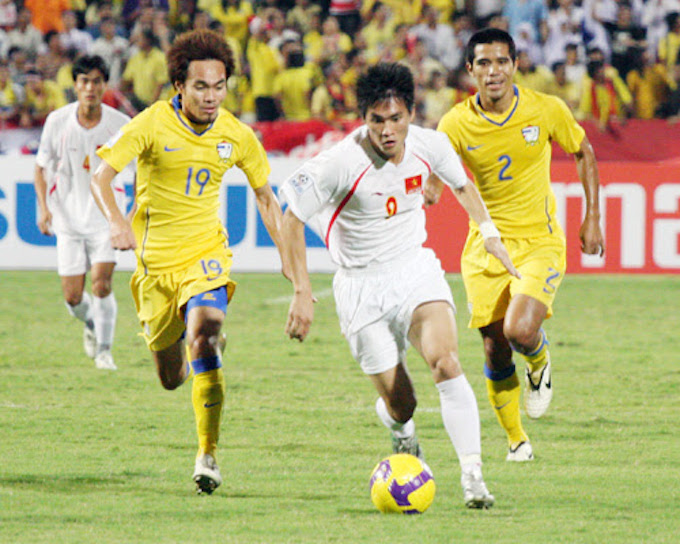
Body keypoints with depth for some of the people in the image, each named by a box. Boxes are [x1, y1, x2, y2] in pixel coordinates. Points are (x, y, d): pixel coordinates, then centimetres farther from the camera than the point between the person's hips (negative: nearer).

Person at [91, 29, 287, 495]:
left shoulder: (237, 136, -5)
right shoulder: (152, 125, -13)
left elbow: (267, 199, 8)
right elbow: (101, 176, -20)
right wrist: (117, 223, -40)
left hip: (206, 253, 0)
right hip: (156, 260, 0)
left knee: (202, 337, -29)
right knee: (171, 378, 9)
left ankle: (208, 455, -16)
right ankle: (208, 341, 49)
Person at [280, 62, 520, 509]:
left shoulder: (430, 145, -8)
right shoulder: (342, 162, -21)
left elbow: (462, 185, 17)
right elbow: (292, 219, -11)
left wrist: (490, 233, 10)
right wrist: (303, 293, -14)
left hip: (416, 269, 2)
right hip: (361, 286, -2)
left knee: (446, 362, -25)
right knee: (402, 404, -2)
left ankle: (473, 476, -25)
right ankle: (396, 420, 38)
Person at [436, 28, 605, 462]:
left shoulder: (546, 110, -9)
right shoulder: (457, 124, -9)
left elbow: (584, 153, 8)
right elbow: (434, 175, 2)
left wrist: (593, 218, 6)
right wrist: (429, 191, -22)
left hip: (539, 242, -2)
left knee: (521, 331, -24)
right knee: (496, 352, 0)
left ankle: (540, 364, 13)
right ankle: (517, 440, 23)